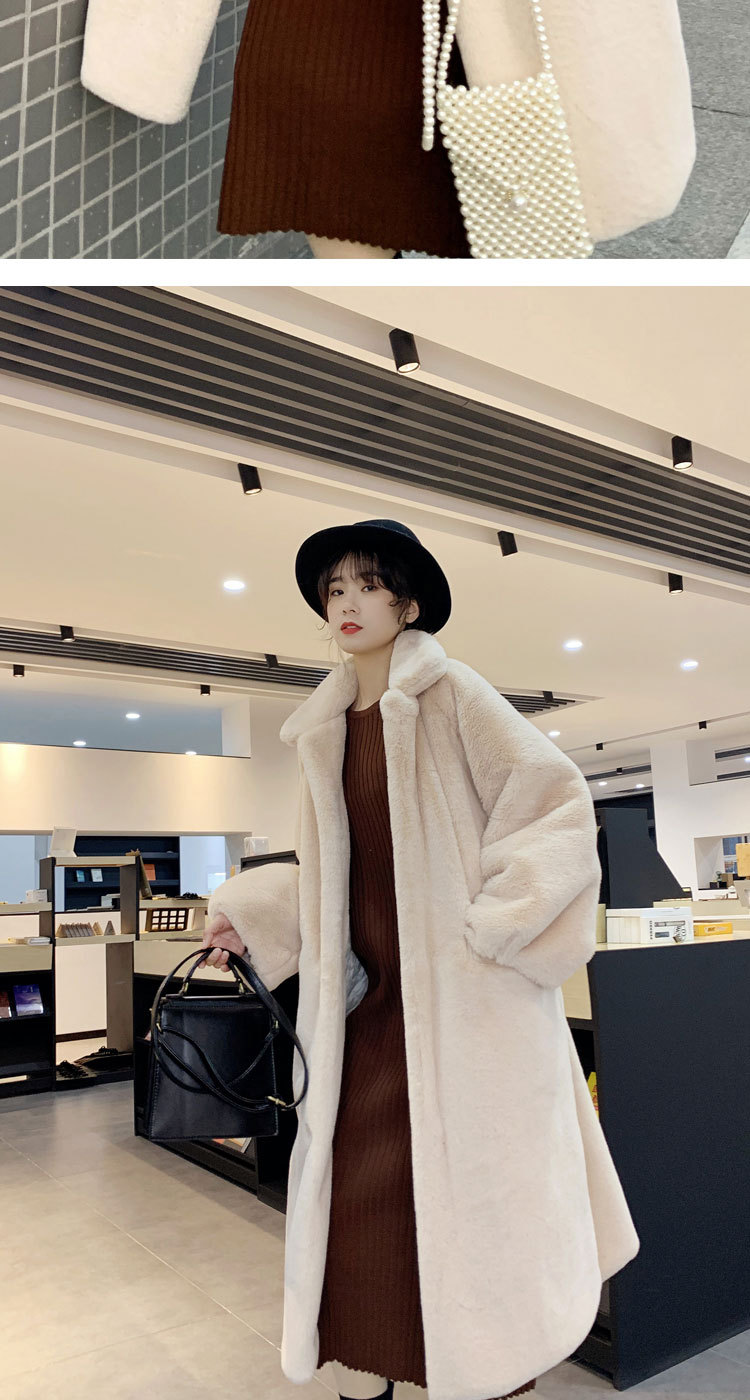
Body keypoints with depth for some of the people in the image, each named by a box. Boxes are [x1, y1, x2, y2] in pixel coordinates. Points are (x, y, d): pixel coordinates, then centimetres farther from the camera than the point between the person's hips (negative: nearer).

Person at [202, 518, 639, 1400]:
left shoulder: (452, 698, -7)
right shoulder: (326, 731, 11)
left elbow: (559, 803, -11)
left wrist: (493, 926, -16)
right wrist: (254, 915, 12)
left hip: (464, 990, -5)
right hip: (366, 1000, 6)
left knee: (479, 1194, 2)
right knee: (357, 1192, 9)